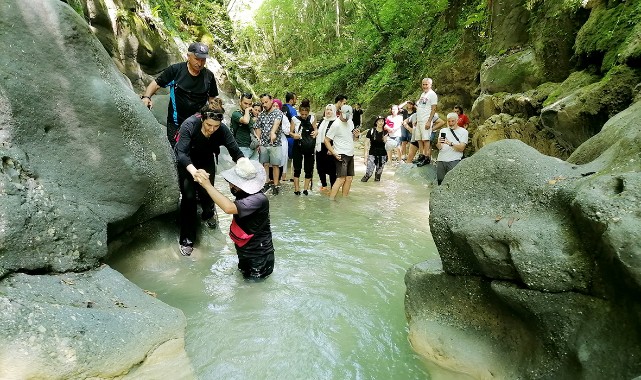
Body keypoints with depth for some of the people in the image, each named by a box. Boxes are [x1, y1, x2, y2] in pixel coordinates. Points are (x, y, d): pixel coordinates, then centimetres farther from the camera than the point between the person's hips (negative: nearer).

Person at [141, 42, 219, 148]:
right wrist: (146, 97, -19)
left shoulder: (209, 76, 3)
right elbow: (156, 84, -1)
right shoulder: (175, 70, -5)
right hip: (176, 124, -2)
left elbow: (212, 98, 12)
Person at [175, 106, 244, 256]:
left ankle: (209, 214, 39)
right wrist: (194, 171, -58)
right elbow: (182, 153, -40)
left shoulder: (223, 130, -27)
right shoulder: (189, 125, -34)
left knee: (206, 192, -3)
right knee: (188, 196, -10)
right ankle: (187, 240, 4)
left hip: (206, 160, 2)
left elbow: (235, 151, -26)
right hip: (186, 161, -2)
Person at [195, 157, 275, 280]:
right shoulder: (243, 195, -5)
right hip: (245, 254, 8)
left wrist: (207, 185, -35)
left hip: (259, 258, -8)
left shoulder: (258, 199, -32)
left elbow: (229, 208, -42)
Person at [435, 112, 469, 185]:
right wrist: (438, 143, -16)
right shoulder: (443, 130, 17)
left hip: (454, 161, -3)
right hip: (441, 160, 3)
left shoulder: (463, 131, 6)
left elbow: (461, 148, -6)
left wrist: (450, 144, -22)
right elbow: (439, 147, 7)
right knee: (440, 181, 0)